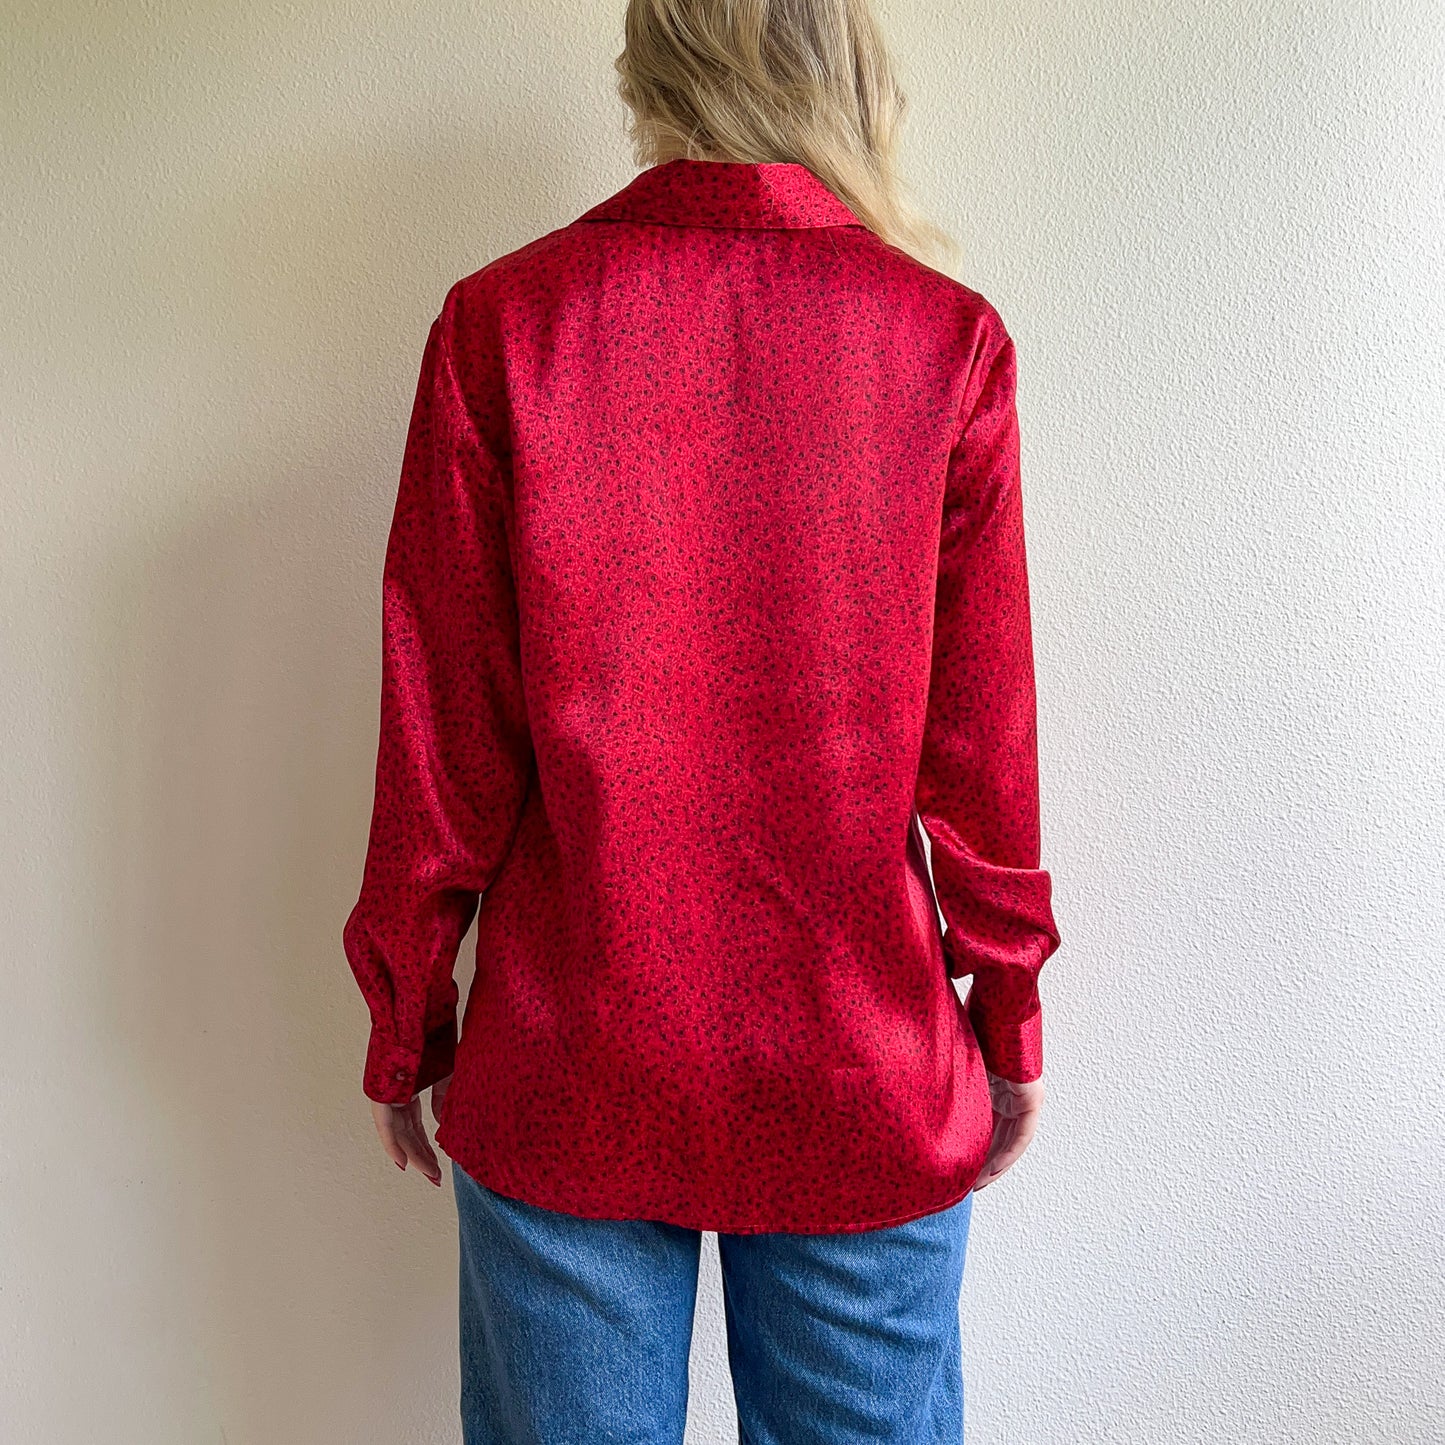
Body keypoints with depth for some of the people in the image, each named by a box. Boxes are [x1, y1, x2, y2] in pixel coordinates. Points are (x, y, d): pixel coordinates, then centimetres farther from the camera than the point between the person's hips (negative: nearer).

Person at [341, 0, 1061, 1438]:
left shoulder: (497, 323, -7)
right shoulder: (949, 336, -6)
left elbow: (439, 746, -5)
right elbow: (982, 754, -4)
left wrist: (407, 1028, 8)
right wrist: (1010, 1024, 10)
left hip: (563, 1081, 0)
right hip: (867, 1089, 1)